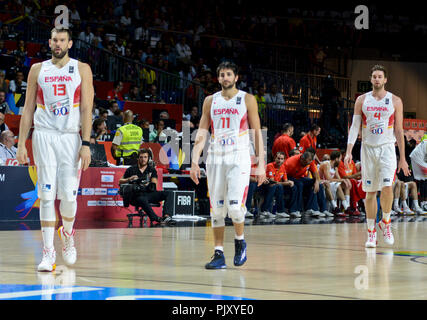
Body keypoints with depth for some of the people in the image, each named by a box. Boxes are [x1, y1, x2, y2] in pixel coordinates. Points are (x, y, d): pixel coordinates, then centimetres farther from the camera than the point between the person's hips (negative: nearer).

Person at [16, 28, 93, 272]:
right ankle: (48, 253, -2)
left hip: (71, 137, -1)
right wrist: (21, 144, 4)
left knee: (69, 195, -3)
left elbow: (87, 109, -1)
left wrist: (86, 144, -10)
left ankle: (67, 235, 27)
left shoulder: (82, 69, 4)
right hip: (44, 135, 1)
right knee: (47, 195, -4)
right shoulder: (38, 69, 9)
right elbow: (28, 109, 11)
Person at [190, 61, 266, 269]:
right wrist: (195, 161, 0)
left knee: (235, 206, -15)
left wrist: (261, 163, -3)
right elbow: (202, 133, 10)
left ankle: (240, 241, 12)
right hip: (215, 158, 3)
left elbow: (257, 133, 3)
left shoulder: (247, 99, 3)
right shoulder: (210, 101, 12)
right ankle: (219, 254, 8)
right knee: (216, 208, 3)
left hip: (239, 158, -3)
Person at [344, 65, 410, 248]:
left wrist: (403, 158, 3)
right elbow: (355, 127, 3)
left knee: (387, 187, -19)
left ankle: (385, 222, 4)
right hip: (368, 148, 2)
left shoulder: (395, 101, 2)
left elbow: (399, 131, 5)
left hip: (387, 148, -2)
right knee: (370, 191, 4)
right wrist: (349, 151, -9)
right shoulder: (362, 100, 5)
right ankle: (371, 232, 12)